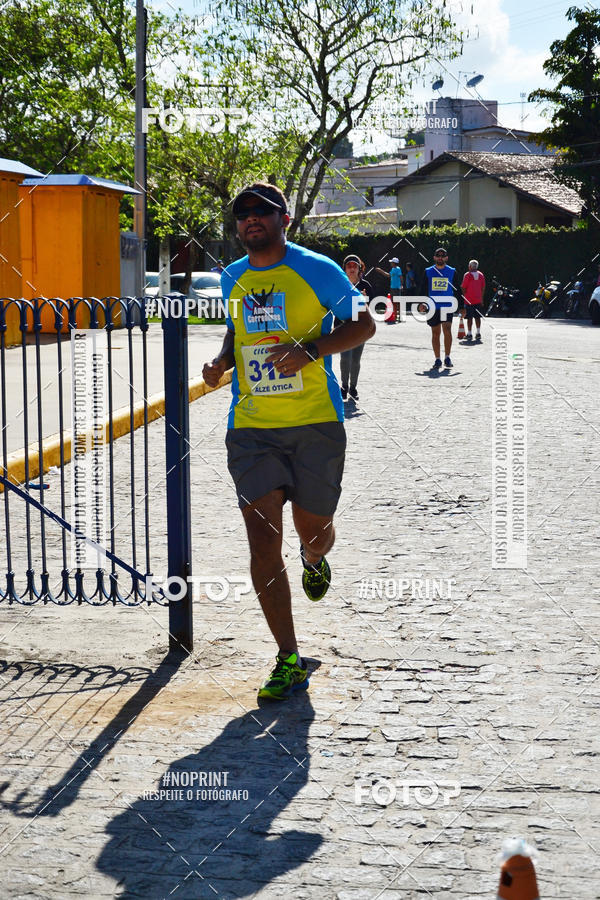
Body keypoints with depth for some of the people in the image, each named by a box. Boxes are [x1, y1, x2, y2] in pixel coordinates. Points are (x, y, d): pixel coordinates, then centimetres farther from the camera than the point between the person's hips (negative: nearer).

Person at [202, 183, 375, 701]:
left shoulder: (317, 270, -3)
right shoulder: (233, 278, 11)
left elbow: (364, 324, 0)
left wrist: (311, 350, -16)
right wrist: (221, 362, 6)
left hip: (316, 424, -3)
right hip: (251, 428, 3)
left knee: (314, 531, 9)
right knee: (263, 539, -9)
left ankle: (313, 559, 51)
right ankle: (289, 661, -3)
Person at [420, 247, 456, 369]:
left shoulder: (452, 272, 6)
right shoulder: (428, 272, 8)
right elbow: (423, 290, 10)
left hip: (447, 306, -1)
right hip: (433, 306, 1)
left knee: (447, 330, -15)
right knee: (435, 333, 5)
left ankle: (447, 358, -5)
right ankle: (437, 359, 12)